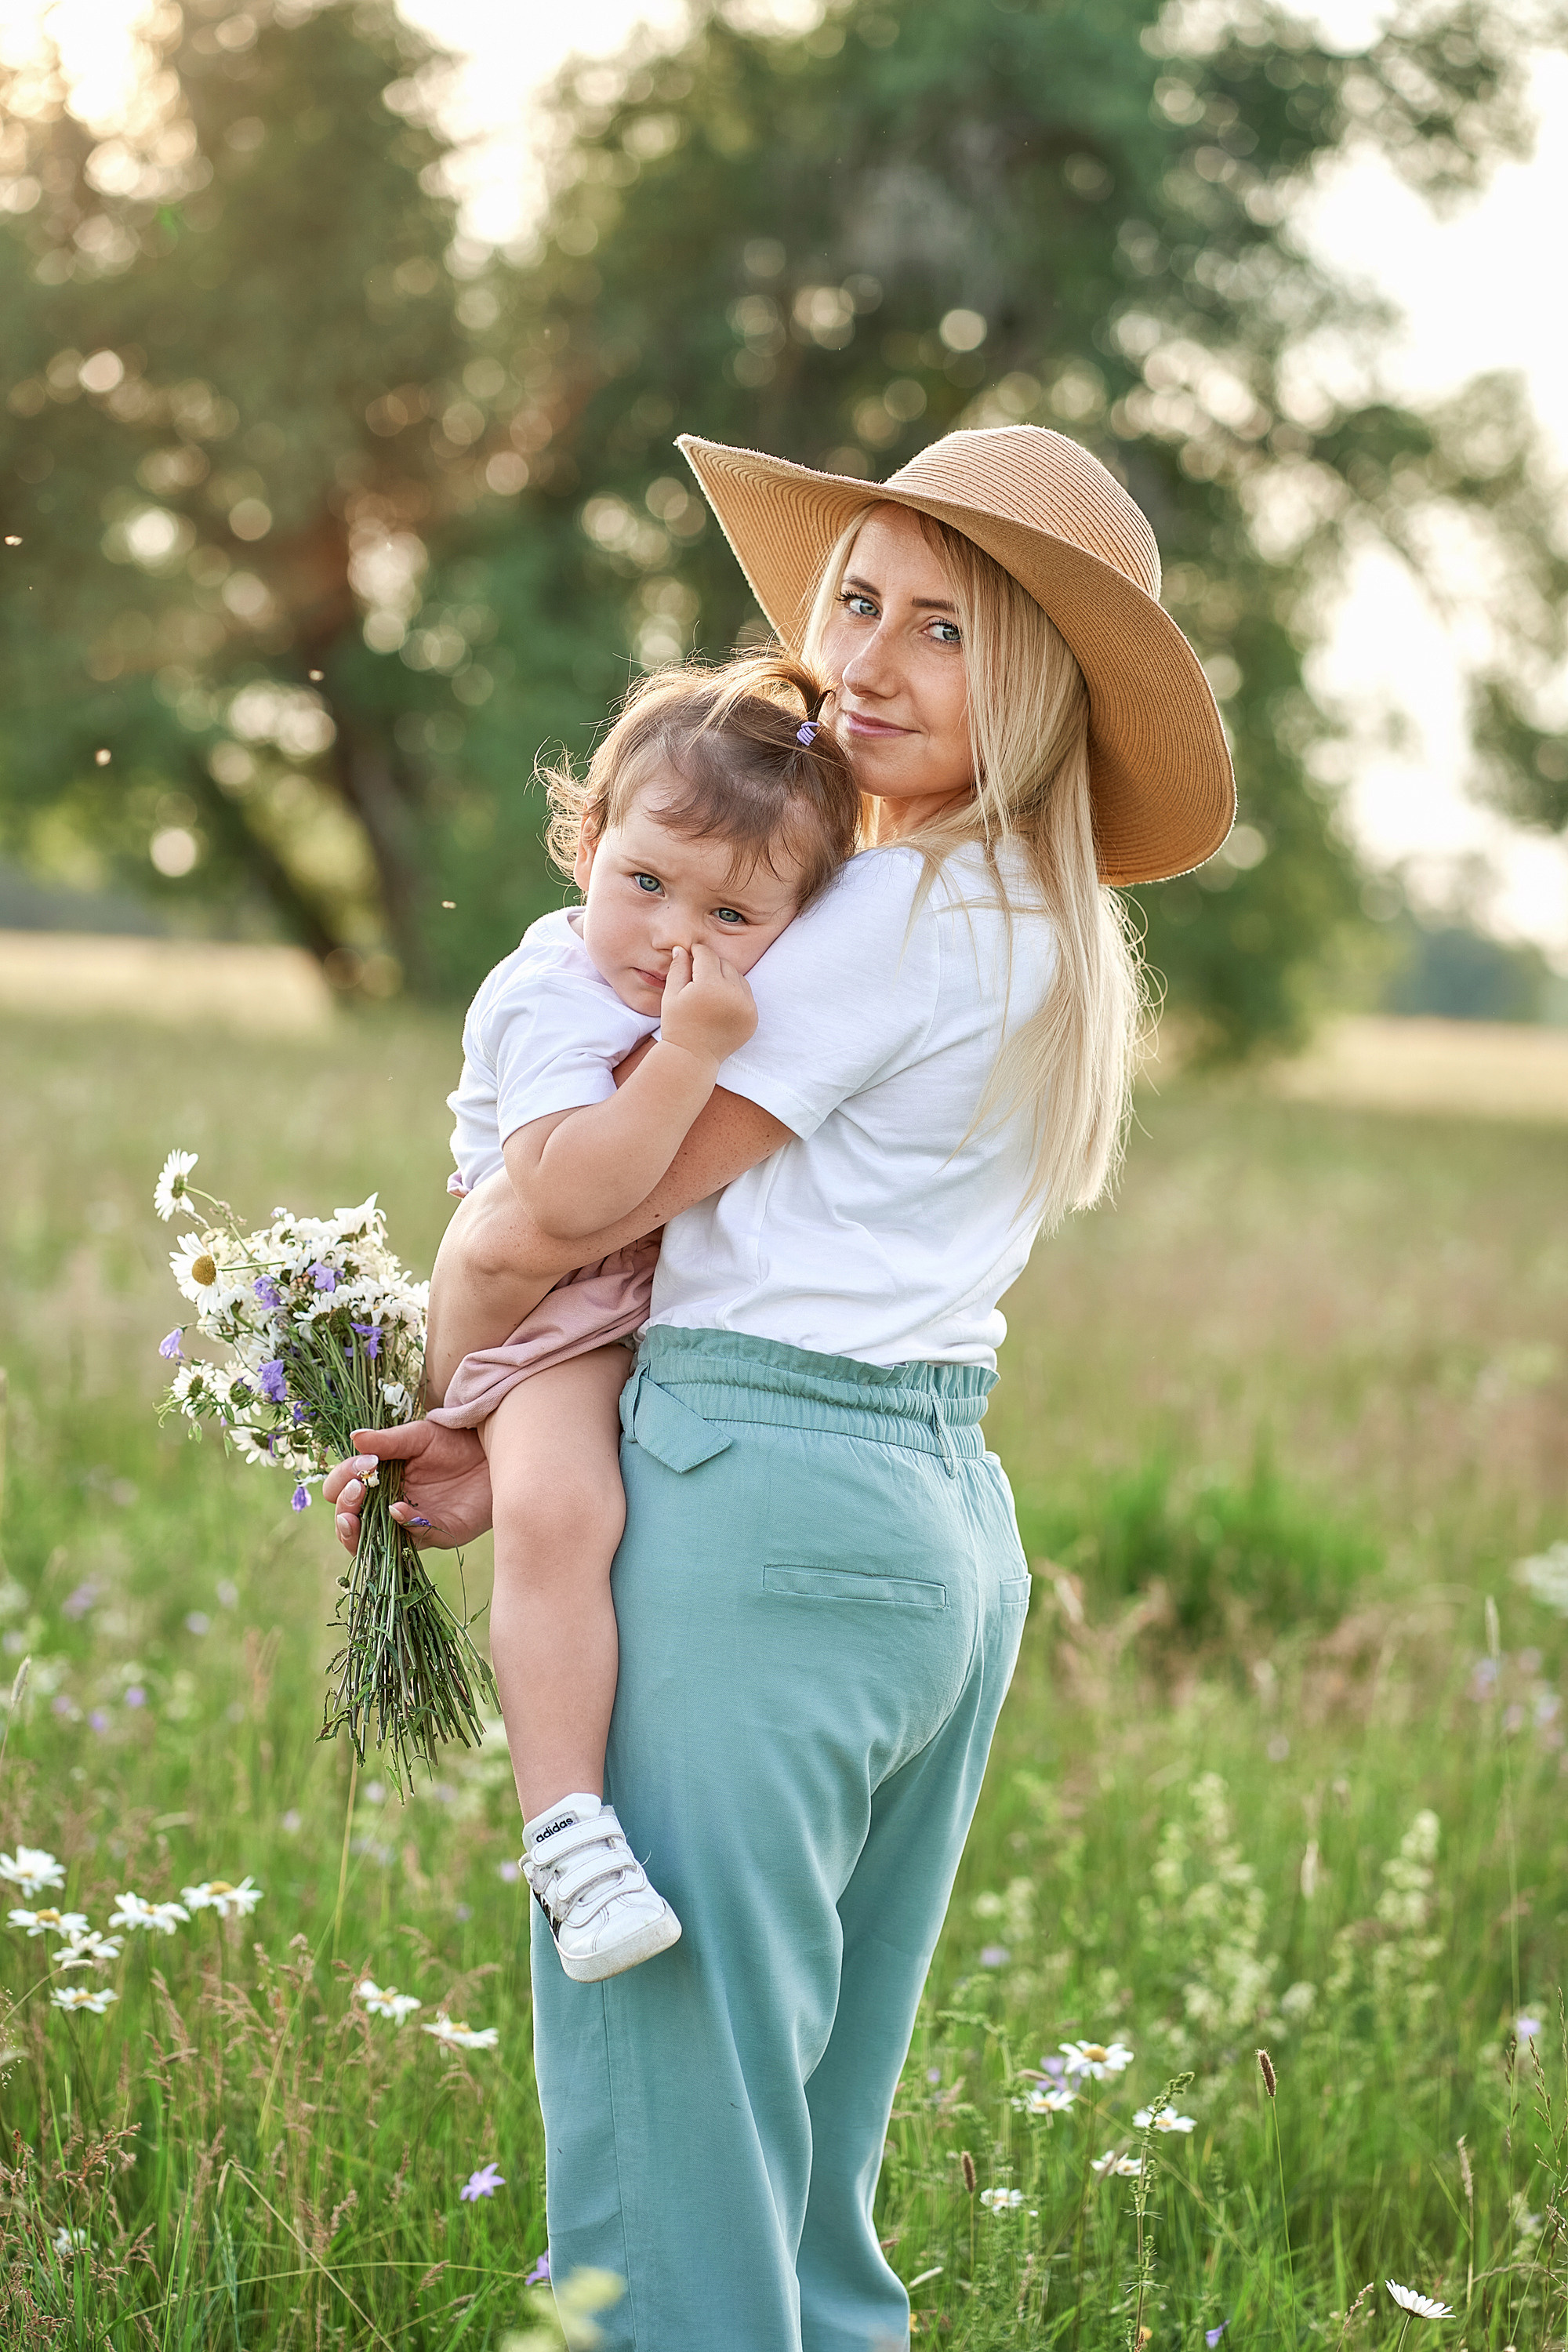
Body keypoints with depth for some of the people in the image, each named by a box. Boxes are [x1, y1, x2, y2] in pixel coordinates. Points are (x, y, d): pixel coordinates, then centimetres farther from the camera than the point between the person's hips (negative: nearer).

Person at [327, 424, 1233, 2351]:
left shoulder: (904, 910, -12)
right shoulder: (1050, 938, 15)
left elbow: (578, 1212, -10)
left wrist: (459, 1255, 12)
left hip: (772, 1523, -10)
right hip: (948, 1521, 10)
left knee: (668, 2136, -4)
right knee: (810, 2161, 16)